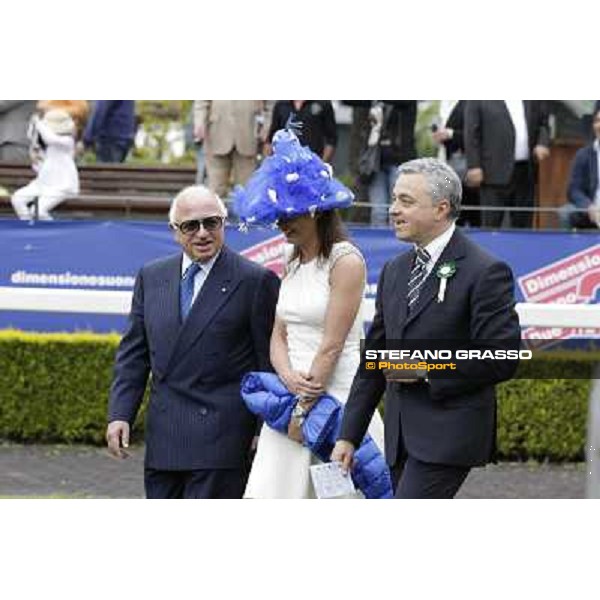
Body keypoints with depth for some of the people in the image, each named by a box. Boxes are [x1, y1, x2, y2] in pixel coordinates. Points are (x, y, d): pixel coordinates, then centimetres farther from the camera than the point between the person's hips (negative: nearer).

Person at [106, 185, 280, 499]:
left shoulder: (255, 281, -5)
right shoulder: (151, 277, 11)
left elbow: (269, 363, -3)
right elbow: (133, 353, 14)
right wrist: (120, 414, 3)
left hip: (221, 438, -6)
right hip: (163, 437, 6)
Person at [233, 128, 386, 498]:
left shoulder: (346, 261, -10)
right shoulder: (293, 263, 14)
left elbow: (332, 345, -14)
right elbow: (279, 335, 12)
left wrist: (306, 410, -12)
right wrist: (288, 377, -9)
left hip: (336, 397, -7)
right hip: (291, 398, 7)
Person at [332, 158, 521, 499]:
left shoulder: (485, 272, -9)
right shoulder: (395, 271, 15)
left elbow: (502, 360, -14)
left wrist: (426, 371, -16)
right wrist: (349, 436, 12)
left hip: (448, 437, -8)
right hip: (403, 438, 8)